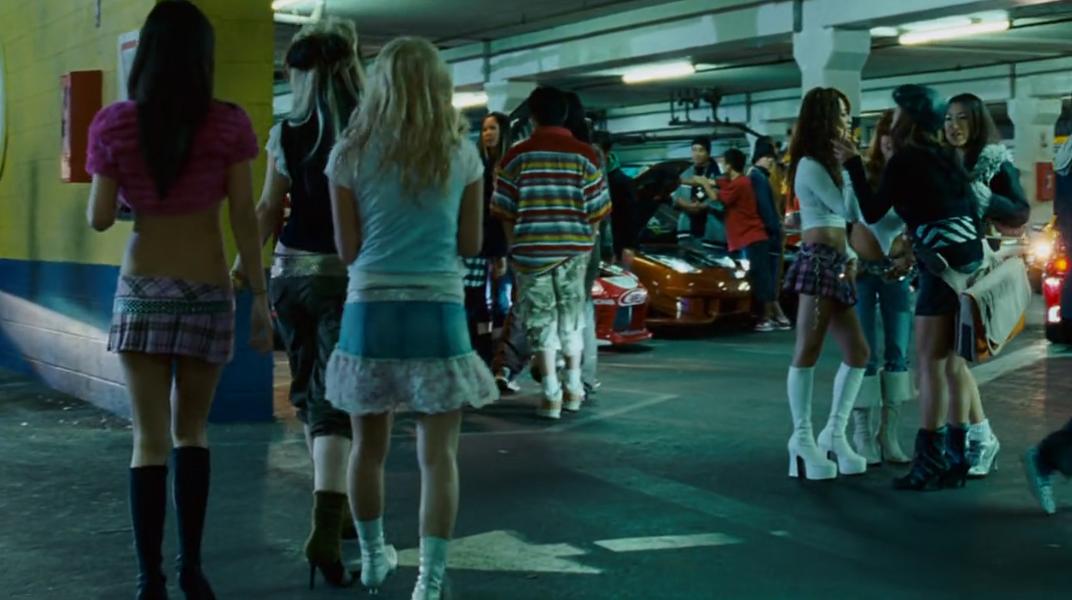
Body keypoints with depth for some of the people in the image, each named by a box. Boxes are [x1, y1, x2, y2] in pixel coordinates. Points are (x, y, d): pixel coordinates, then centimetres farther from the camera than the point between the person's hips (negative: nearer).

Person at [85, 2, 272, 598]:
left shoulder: (114, 124, -1)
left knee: (150, 440, 4)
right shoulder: (229, 124, -4)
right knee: (192, 432, 16)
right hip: (208, 293, 0)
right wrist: (261, 297, 0)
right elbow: (245, 218, -5)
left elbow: (100, 218, 0)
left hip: (141, 291, 0)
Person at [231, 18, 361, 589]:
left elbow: (269, 210, 3)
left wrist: (242, 262, 16)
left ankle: (333, 506, 30)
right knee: (336, 397, -4)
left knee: (309, 390, 18)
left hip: (291, 271, 3)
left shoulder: (285, 134, -1)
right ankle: (324, 525, -19)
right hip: (346, 275, -3)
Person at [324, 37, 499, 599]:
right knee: (438, 455, 2)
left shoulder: (350, 154, -1)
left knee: (368, 447, 17)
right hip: (438, 311, -1)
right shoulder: (462, 155, 0)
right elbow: (471, 244, 7)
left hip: (371, 310, 1)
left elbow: (347, 249, 1)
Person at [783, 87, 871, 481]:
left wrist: (849, 255, 10)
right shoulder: (810, 164, -2)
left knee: (858, 353, 6)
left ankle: (834, 434, 12)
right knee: (808, 350, -10)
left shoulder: (824, 164, 25)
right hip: (817, 262, -10)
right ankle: (803, 439, -8)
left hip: (833, 264, 10)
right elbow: (847, 210, -6)